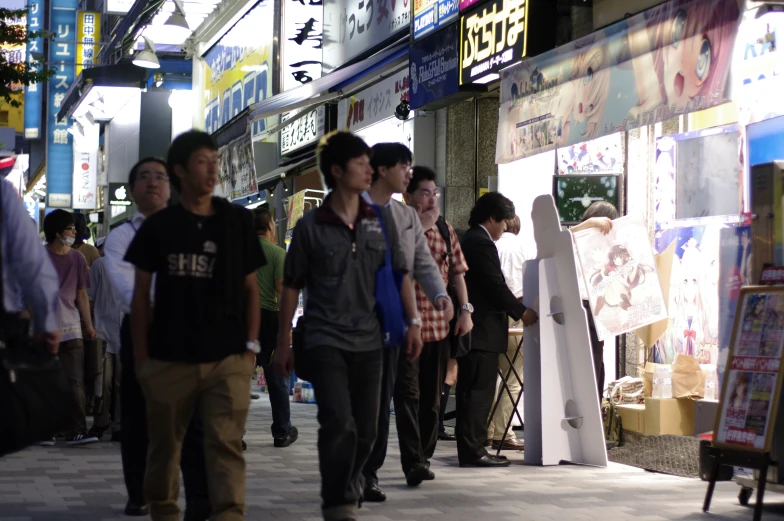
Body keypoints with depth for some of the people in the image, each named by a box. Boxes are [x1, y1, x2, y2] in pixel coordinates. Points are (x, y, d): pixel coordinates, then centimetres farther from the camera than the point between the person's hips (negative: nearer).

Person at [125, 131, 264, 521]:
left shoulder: (237, 221, 6)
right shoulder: (158, 226, 4)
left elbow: (250, 288, 10)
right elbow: (141, 292, 7)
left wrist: (251, 345, 2)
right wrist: (141, 354, 3)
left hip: (228, 358, 0)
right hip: (169, 358, 1)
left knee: (226, 444, -11)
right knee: (164, 445, 9)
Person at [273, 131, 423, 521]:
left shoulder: (381, 220, 6)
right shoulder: (310, 226, -2)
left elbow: (400, 274, 11)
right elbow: (292, 286, 3)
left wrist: (413, 321, 2)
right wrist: (283, 342, 2)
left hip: (368, 339, 4)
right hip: (324, 338, -4)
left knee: (366, 430, 9)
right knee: (339, 425, -15)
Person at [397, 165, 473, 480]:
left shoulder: (445, 229, 13)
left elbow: (457, 271, 16)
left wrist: (465, 309, 7)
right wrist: (420, 229, -18)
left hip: (440, 324, 6)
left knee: (431, 397, 11)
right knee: (408, 395, -11)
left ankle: (423, 458, 21)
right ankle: (413, 463, -17)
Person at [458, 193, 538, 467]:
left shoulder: (470, 239, 17)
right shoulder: (482, 243, -15)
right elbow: (496, 286, -17)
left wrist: (513, 304, 20)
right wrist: (521, 311, -6)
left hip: (471, 330, 11)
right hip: (483, 331, -11)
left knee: (471, 391, 12)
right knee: (479, 391, -7)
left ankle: (469, 449, 16)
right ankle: (473, 451, -6)